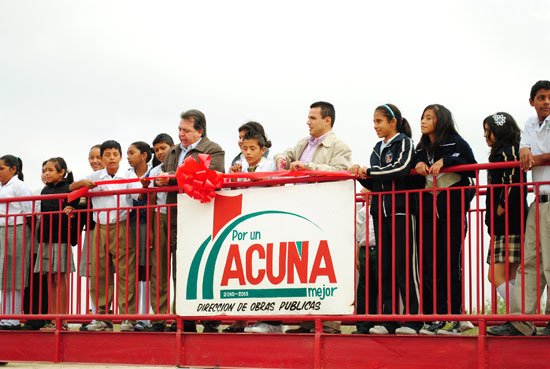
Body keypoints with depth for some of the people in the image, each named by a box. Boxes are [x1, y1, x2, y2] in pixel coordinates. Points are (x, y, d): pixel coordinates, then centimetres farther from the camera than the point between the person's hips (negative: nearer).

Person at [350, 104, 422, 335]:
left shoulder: (404, 143, -2)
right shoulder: (378, 149, 19)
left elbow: (401, 169, -20)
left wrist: (369, 171, -13)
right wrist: (361, 175, -1)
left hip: (401, 210, -7)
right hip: (381, 211, 7)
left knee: (405, 266, -8)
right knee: (385, 267, 5)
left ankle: (413, 320, -7)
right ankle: (388, 320, 6)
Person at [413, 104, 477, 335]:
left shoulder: (456, 143, 2)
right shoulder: (421, 149, 18)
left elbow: (472, 168, -7)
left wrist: (445, 161, -15)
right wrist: (418, 166, -2)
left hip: (453, 210, -5)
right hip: (429, 213, 5)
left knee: (452, 265, -5)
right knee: (430, 266, -1)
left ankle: (454, 316, -1)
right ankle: (436, 318, 3)